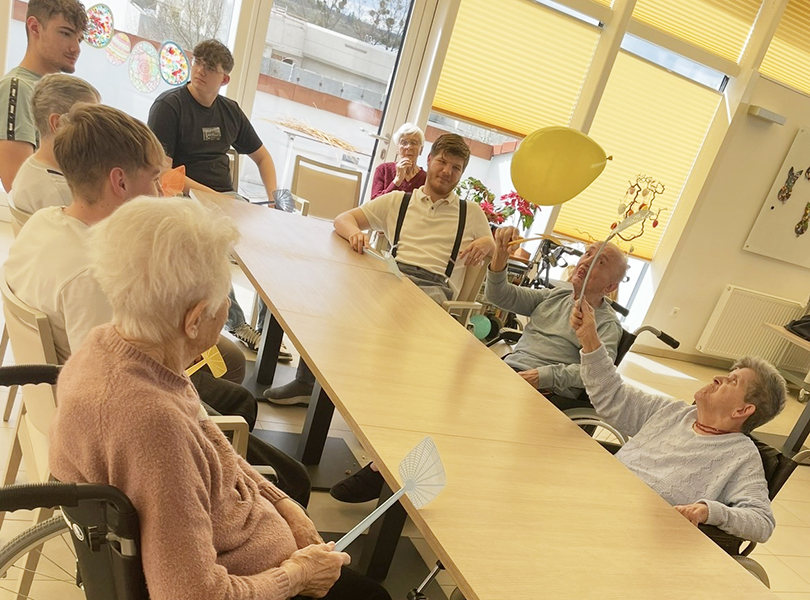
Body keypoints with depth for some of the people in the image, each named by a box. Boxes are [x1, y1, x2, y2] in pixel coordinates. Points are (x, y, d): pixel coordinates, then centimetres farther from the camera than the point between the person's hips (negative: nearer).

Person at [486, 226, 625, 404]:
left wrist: (545, 376, -23)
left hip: (548, 391, -6)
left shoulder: (608, 324, 4)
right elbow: (500, 296, 14)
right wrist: (500, 254, -3)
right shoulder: (555, 296, 21)